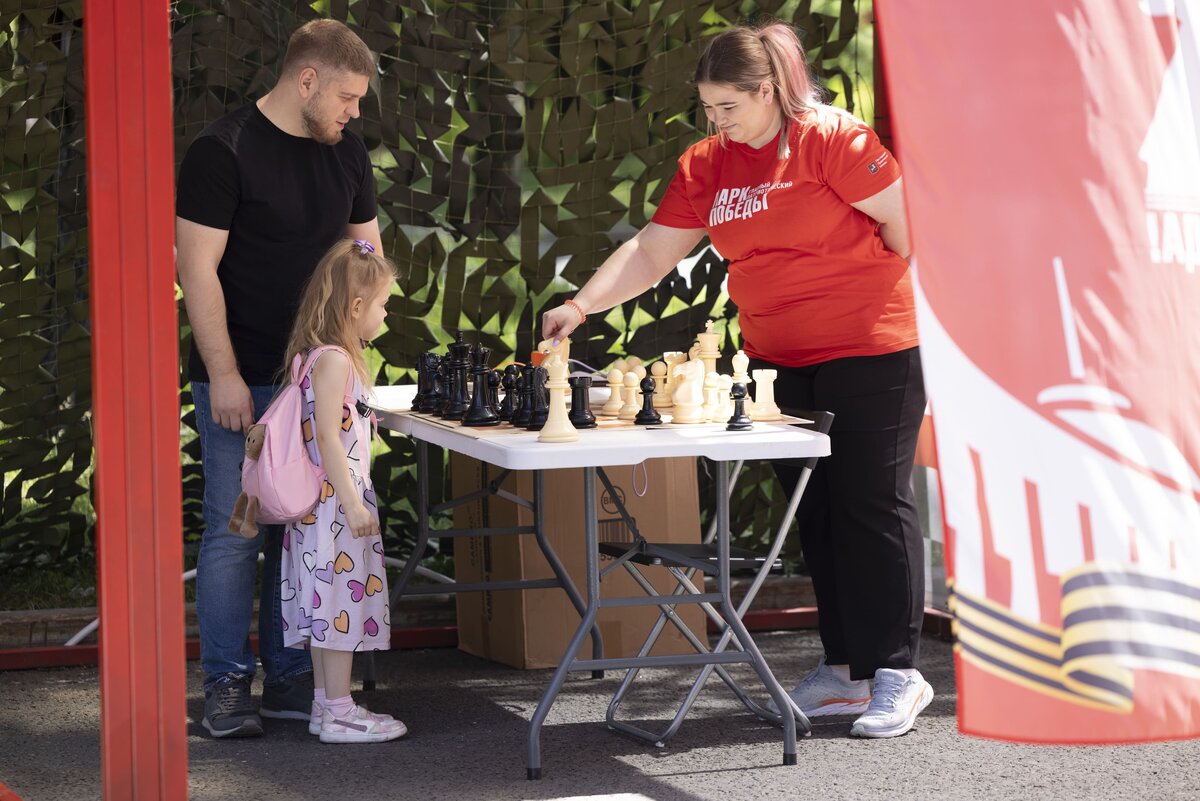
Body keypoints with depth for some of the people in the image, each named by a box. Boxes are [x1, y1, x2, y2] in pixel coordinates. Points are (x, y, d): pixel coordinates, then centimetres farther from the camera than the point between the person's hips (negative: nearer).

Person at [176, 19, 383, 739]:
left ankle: (292, 679, 16)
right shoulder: (225, 150, -9)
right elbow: (198, 268, -12)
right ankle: (227, 686, 7)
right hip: (241, 382, -6)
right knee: (235, 530, -3)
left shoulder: (346, 152, 10)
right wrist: (224, 374, -16)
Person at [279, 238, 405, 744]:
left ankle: (327, 705, 19)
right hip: (334, 500, -10)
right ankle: (338, 713, 0)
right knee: (339, 599, -5)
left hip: (328, 505, 10)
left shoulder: (323, 357, 14)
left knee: (330, 604, 13)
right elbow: (326, 437, -21)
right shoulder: (334, 361, -17)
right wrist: (352, 503, -22)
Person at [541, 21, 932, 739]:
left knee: (873, 505, -3)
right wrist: (580, 307, -2)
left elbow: (906, 220, -10)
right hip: (780, 361, 7)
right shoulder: (708, 163, 8)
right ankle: (845, 670, 16)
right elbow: (651, 251, 8)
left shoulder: (832, 139, -11)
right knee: (815, 514, 9)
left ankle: (899, 673, 3)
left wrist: (882, 303, -2)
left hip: (868, 355, -7)